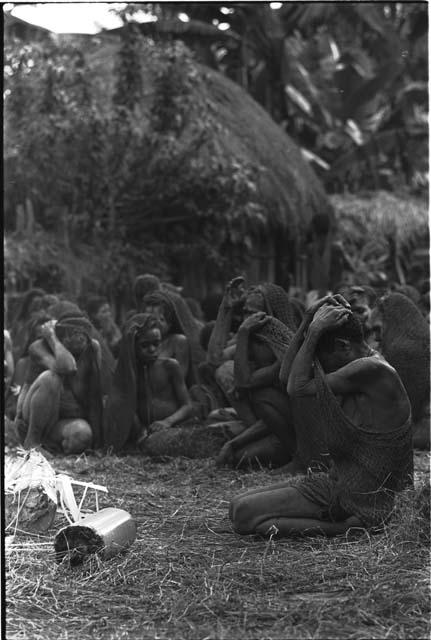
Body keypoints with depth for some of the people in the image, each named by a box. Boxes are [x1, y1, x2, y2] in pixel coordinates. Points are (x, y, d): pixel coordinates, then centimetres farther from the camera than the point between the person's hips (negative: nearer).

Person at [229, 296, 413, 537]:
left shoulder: (372, 370, -20)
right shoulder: (367, 366, 11)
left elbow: (298, 388, -17)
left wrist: (314, 331, -13)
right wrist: (310, 324, 1)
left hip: (356, 497, -11)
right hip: (339, 481, 11)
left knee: (243, 514, -13)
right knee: (238, 505, 9)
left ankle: (346, 528, -12)